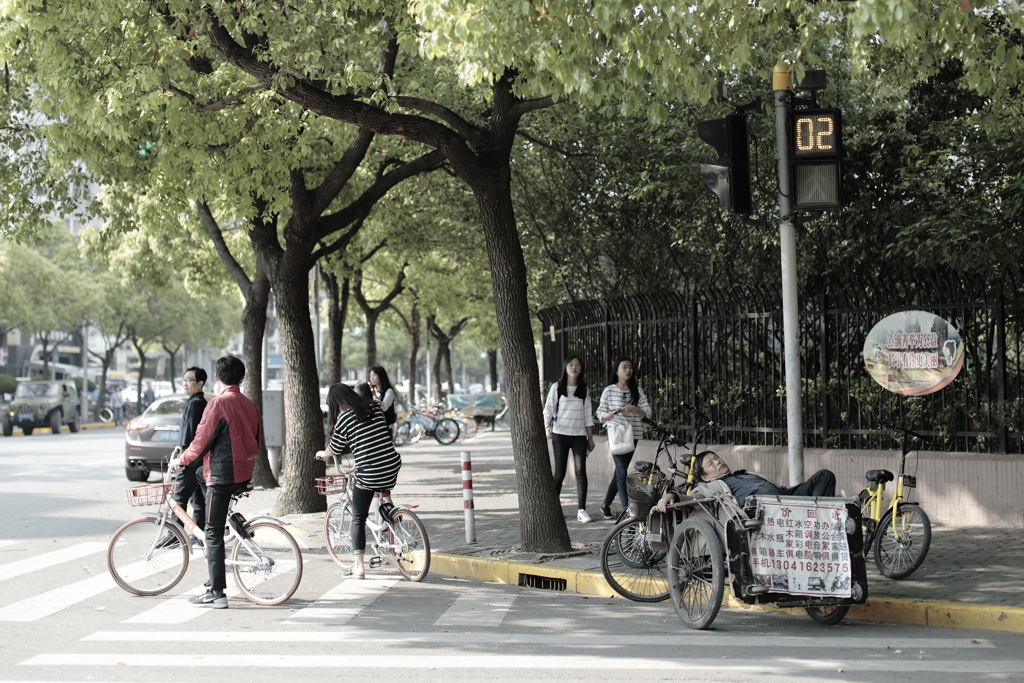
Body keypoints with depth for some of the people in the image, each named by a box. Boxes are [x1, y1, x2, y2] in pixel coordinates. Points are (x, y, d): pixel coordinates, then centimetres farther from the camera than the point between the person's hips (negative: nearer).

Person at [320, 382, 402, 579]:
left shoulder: (344, 418, -6)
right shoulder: (374, 407, 8)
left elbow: (333, 450, 5)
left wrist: (321, 454, 27)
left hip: (368, 474, -4)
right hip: (393, 467, 4)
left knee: (358, 519, 8)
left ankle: (358, 567, 3)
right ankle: (386, 499, 27)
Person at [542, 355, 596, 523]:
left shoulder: (584, 390, 11)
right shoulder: (557, 387, 3)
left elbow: (588, 415, 13)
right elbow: (548, 409, 0)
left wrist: (590, 438, 10)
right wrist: (547, 427, -17)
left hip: (579, 435, 2)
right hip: (560, 435, -2)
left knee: (581, 471, -9)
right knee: (560, 473, -2)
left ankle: (581, 509, -10)